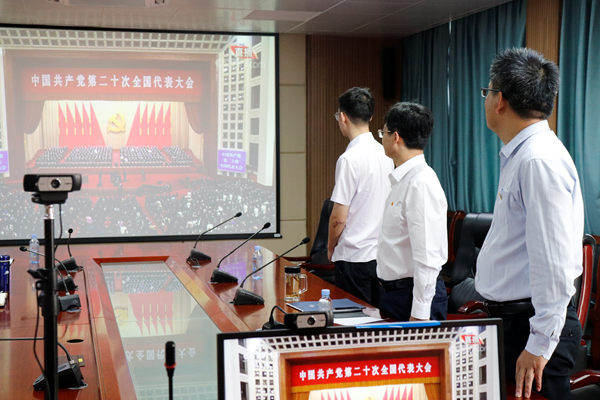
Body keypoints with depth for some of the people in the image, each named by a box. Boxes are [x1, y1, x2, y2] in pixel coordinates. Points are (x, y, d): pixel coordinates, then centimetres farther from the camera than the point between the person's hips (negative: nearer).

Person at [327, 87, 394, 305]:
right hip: (382, 254, 7)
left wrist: (330, 247, 2)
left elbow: (339, 217, -16)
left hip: (355, 258, -7)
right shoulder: (384, 153, 6)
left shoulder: (350, 158, -16)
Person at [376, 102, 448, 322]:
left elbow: (427, 257, -23)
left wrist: (419, 314, -22)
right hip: (393, 291, 9)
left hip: (415, 293, -9)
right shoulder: (403, 180, 10)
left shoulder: (421, 183, -19)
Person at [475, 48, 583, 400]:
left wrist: (540, 345, -22)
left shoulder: (540, 161, -20)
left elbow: (554, 264, -24)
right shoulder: (520, 154, 12)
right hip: (510, 317, 10)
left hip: (533, 324, -10)